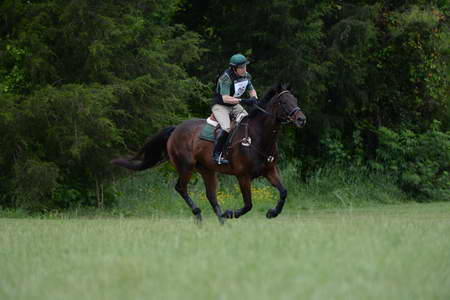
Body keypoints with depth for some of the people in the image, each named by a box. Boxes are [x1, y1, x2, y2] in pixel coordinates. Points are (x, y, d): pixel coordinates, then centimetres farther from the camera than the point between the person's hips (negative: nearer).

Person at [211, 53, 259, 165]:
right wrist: (242, 101, -40)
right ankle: (217, 154, -21)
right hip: (220, 106, -8)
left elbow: (251, 90, 16)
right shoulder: (226, 78, -26)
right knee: (226, 127, -28)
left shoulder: (246, 76, -2)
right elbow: (225, 98, -33)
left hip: (235, 105, 8)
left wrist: (254, 98, -7)